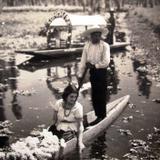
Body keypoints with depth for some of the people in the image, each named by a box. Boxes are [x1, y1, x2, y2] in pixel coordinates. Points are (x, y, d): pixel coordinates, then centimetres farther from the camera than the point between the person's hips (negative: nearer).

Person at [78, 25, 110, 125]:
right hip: (92, 72, 5)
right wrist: (80, 75, 1)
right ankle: (98, 115, 25)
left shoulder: (105, 46, -11)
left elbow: (106, 62, -18)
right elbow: (83, 61, 3)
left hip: (101, 71, -5)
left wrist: (94, 66, -13)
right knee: (94, 94, 11)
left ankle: (101, 116, 13)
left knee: (101, 94, 0)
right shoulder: (87, 46, 2)